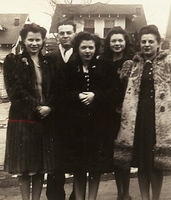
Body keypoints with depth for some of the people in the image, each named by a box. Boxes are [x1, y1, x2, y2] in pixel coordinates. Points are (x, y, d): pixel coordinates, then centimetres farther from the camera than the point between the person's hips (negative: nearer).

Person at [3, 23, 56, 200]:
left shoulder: (48, 62, 11)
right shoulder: (13, 61, 0)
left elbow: (54, 89, 9)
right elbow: (15, 91, -8)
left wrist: (49, 107, -9)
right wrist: (37, 107, -13)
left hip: (45, 119, 3)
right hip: (22, 119, -3)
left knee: (40, 166, 8)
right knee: (24, 167, 2)